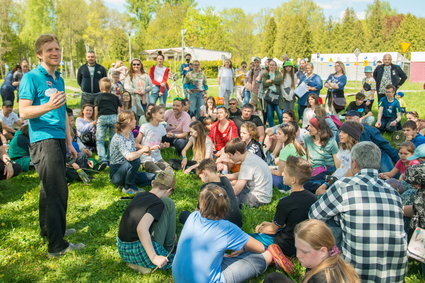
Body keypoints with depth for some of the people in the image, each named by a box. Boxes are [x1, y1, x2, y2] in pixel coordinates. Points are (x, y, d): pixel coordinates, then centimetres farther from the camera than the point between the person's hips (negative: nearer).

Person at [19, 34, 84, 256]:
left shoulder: (59, 79, 16)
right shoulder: (31, 77, -7)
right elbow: (23, 112, -14)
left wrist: (69, 143, 21)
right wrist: (48, 106, -31)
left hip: (58, 139, 8)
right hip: (43, 140, -8)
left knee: (50, 188, 18)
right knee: (58, 191, -9)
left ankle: (48, 229, 33)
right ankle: (57, 245, -1)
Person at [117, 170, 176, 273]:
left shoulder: (139, 195, 8)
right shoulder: (158, 203, -16)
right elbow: (141, 228, -34)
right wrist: (154, 257, -32)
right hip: (137, 252, -8)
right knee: (167, 203, -2)